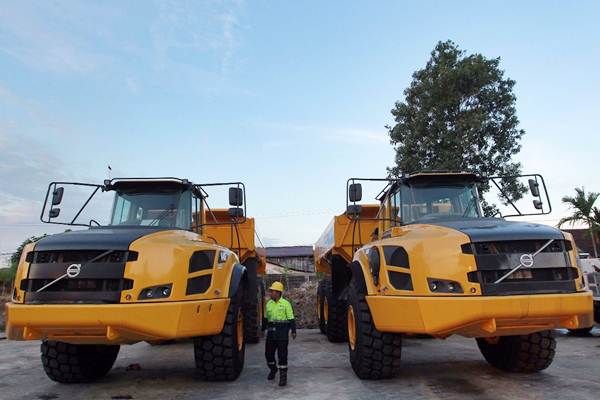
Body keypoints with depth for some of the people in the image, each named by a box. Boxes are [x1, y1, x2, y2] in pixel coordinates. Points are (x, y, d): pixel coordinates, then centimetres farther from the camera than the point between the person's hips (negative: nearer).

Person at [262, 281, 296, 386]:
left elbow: (291, 318, -6)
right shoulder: (269, 303, 10)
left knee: (282, 354, -3)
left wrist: (293, 331, -11)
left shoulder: (285, 303, -5)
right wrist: (263, 329, 22)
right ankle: (273, 369, 37)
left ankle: (283, 376, 6)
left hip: (282, 331, -5)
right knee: (268, 353, 11)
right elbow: (266, 318, 20)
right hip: (271, 331, 5)